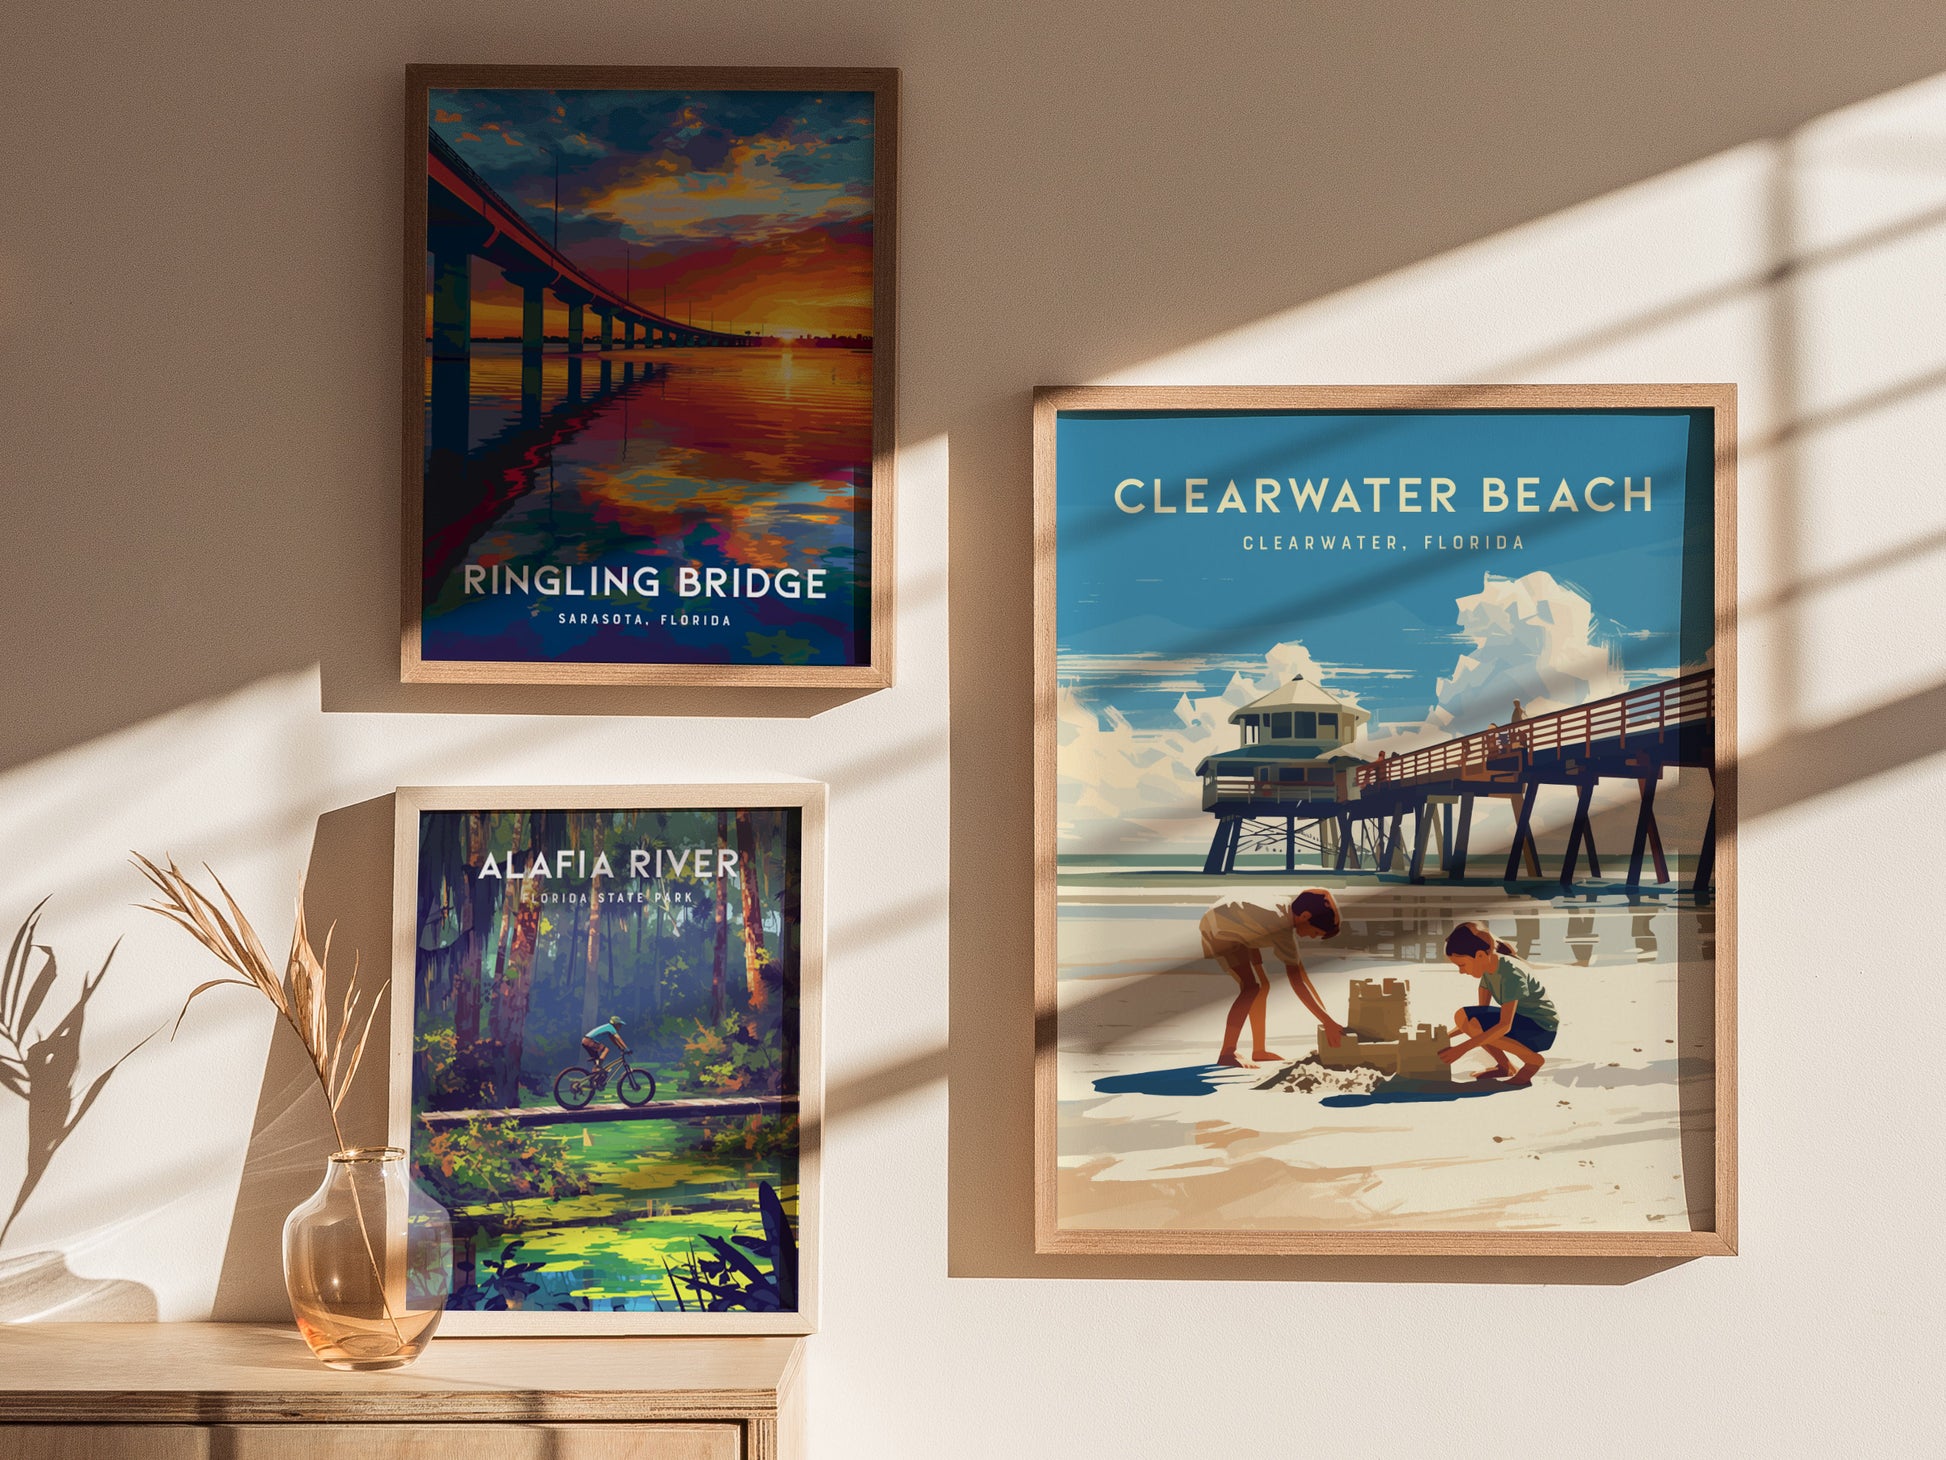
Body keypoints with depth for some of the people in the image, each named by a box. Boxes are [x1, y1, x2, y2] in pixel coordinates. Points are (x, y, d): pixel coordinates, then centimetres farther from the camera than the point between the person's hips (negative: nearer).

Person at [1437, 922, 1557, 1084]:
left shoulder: (1511, 973, -27)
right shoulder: (1489, 968, 0)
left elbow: (1505, 1025, -32)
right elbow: (1482, 1010, 7)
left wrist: (1463, 1048, -34)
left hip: (1543, 1030, -9)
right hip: (1520, 1021, 9)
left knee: (1472, 1023, -27)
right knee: (1462, 1017, -5)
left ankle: (1532, 1060, -12)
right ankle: (1504, 1066, 5)